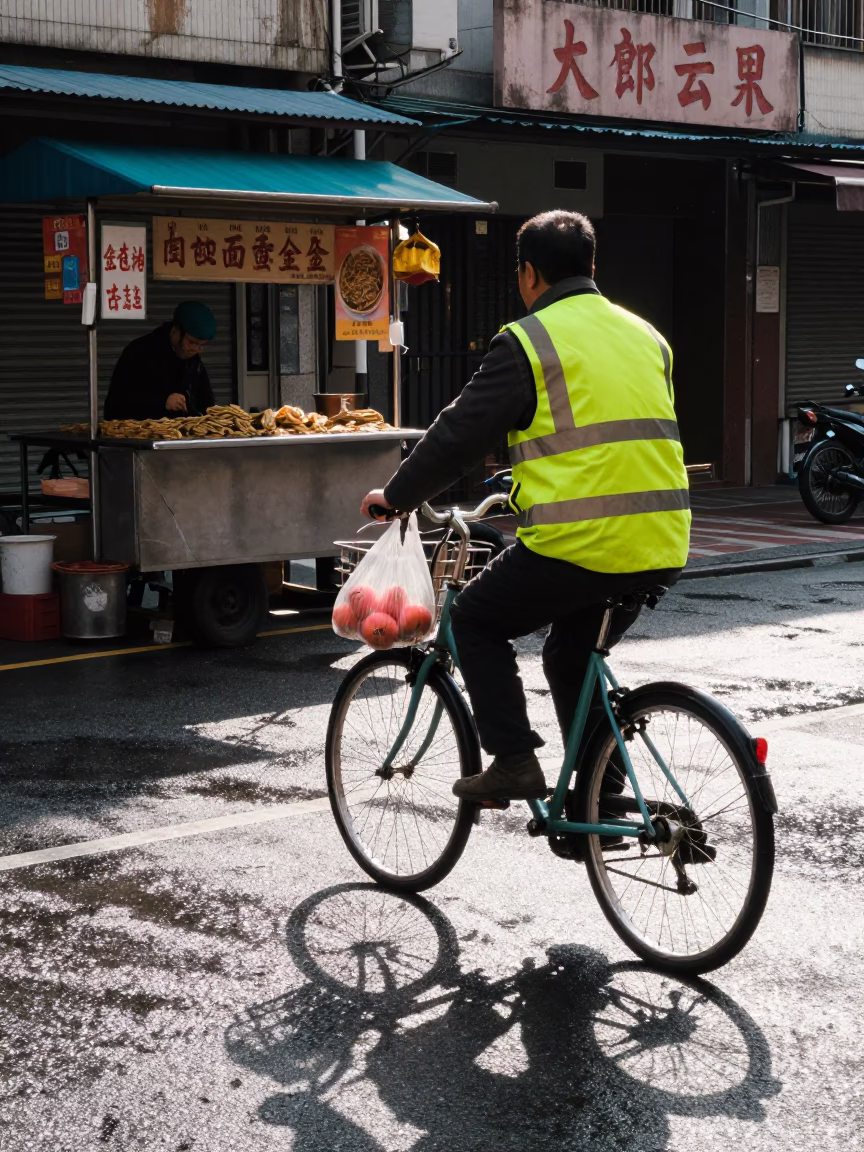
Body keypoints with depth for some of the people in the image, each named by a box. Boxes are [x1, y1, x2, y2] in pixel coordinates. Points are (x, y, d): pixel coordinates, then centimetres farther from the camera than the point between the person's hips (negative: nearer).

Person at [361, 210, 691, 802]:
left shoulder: (528, 342, -4)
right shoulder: (645, 336, 18)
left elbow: (461, 433, -3)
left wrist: (397, 495, 12)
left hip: (576, 545, -7)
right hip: (660, 550, 7)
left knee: (476, 620, 16)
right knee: (575, 656, 27)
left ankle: (514, 762, 7)